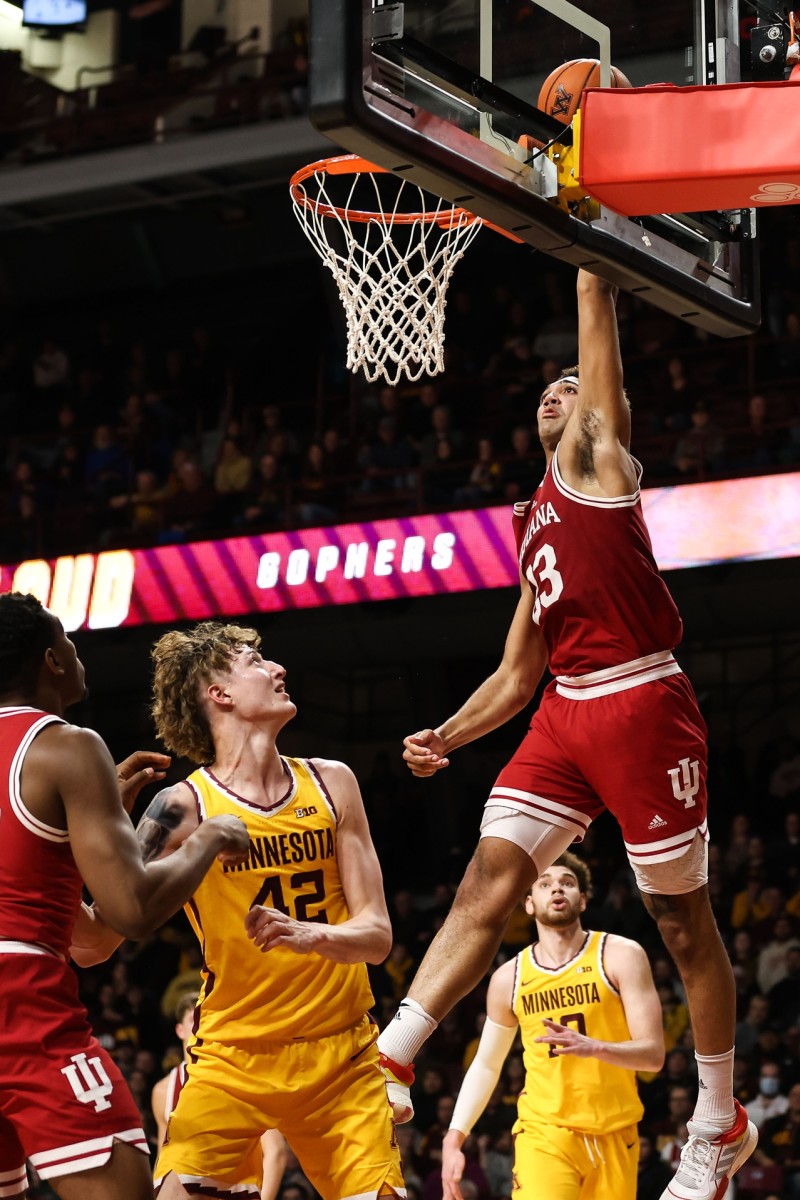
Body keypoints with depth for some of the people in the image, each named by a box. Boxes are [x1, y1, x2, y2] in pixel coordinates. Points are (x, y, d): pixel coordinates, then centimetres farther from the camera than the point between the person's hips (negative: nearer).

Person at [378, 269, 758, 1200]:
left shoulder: (597, 452, 7)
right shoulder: (537, 528, 25)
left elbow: (597, 302, 3)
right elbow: (515, 676, 25)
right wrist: (445, 737, 14)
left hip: (640, 703, -7)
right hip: (567, 710, 7)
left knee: (681, 918, 3)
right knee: (487, 879, -6)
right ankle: (390, 1062, -10)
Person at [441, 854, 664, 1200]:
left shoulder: (621, 956, -5)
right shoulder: (509, 978, 2)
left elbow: (653, 1054, -11)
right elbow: (486, 1065, 15)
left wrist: (593, 1047, -30)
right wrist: (453, 1140, 6)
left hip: (614, 1134, 0)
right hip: (544, 1132, 0)